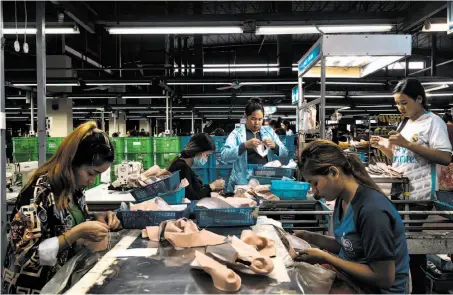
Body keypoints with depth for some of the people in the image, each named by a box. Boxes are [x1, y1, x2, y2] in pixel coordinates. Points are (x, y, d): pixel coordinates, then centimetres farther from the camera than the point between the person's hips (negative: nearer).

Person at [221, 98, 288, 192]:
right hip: (243, 182, -2)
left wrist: (274, 146, -8)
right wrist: (245, 145, -24)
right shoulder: (237, 133, 0)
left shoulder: (269, 131, 12)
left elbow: (285, 153, 12)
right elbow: (224, 156, -12)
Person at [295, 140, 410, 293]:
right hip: (353, 279, 7)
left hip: (377, 288, -7)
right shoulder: (343, 199, -2)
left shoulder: (372, 211, -28)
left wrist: (325, 258, -22)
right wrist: (311, 238, -6)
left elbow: (384, 278, -23)